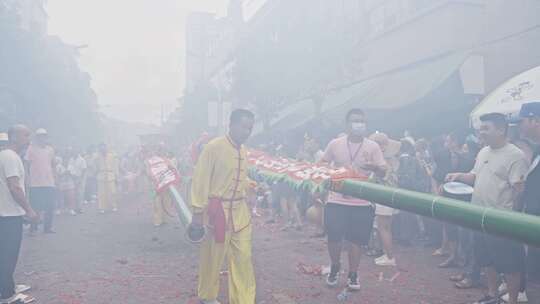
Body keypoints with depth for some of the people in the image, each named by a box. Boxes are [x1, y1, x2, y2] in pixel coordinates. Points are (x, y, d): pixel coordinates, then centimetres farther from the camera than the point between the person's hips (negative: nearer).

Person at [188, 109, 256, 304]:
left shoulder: (244, 152, 8)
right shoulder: (214, 147, -12)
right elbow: (200, 181, -13)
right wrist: (197, 213, -14)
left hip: (240, 211, 6)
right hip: (217, 211, -5)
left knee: (243, 259, 5)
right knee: (212, 259, 10)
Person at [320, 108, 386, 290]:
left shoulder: (373, 147, -2)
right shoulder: (335, 144, -1)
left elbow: (383, 173, -3)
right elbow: (322, 167, 10)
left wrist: (374, 167, -25)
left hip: (361, 202, 0)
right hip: (336, 200, 1)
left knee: (355, 240, 4)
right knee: (334, 238, 4)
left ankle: (353, 275, 22)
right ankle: (335, 268, 30)